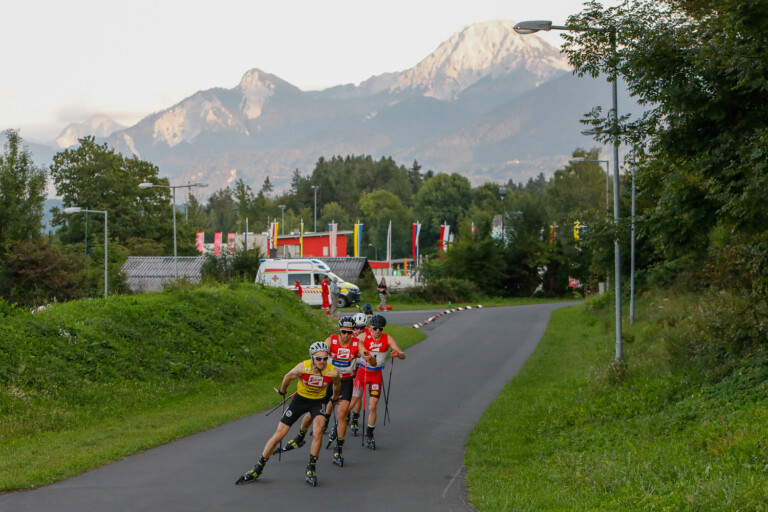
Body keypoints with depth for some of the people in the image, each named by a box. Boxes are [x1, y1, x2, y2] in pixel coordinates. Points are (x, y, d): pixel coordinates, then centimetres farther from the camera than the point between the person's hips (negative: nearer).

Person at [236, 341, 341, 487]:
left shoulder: (333, 372, -24)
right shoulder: (303, 367, -27)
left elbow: (337, 384, 3)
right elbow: (288, 377, -3)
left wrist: (335, 398, 20)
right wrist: (282, 391, 14)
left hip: (317, 402, 0)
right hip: (300, 399, 0)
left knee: (318, 431, -29)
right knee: (278, 435, -1)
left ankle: (311, 468, -10)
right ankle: (258, 468, 15)